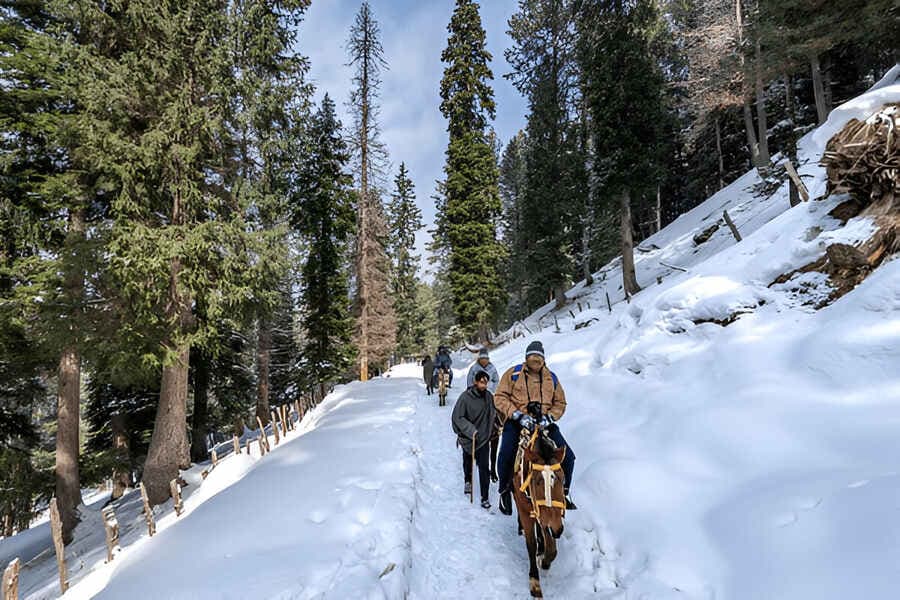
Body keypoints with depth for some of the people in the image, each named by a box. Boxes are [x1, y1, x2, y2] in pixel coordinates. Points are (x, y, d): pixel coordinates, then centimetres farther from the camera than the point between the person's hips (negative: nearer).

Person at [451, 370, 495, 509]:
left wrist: (491, 432, 9)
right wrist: (470, 430, -21)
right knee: (468, 462, 20)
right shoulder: (465, 397, -16)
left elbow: (493, 414, 11)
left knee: (484, 467, -7)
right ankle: (467, 481, 48)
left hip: (483, 438, 1)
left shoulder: (489, 396, -4)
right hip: (467, 438, -1)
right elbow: (457, 417, -14)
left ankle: (485, 497, 2)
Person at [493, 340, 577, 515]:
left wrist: (549, 417, -4)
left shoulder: (551, 378, 14)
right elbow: (500, 397, -3)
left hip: (544, 423, 3)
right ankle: (505, 491, 0)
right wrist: (518, 415, -15)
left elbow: (560, 403, 17)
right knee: (506, 455, -28)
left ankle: (563, 491, 19)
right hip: (516, 422, -3)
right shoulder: (513, 373, 2)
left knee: (568, 457, -8)